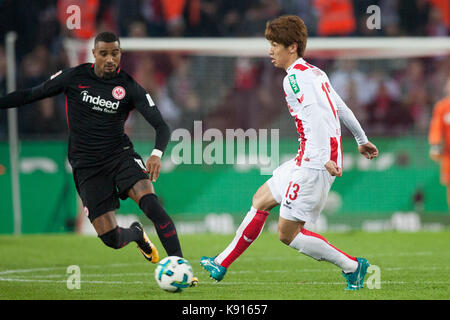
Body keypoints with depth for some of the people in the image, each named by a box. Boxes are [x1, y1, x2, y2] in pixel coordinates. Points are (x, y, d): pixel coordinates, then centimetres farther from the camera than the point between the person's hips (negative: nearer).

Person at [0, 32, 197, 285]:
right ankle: (136, 234, 29)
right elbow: (31, 95, 7)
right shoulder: (74, 78, -3)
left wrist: (157, 153, -31)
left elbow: (161, 126, -12)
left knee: (150, 202, -29)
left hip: (120, 155, 0)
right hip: (87, 166, 0)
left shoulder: (130, 87, -6)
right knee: (111, 238, -9)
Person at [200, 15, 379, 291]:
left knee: (287, 233, -5)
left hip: (314, 164, -10)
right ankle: (222, 264, 27)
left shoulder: (295, 77, -13)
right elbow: (342, 108, 24)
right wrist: (362, 139, 35)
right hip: (307, 161, 10)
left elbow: (315, 114, -25)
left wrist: (325, 158, -31)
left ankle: (352, 267, 0)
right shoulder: (315, 72, 16)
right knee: (260, 200, 19)